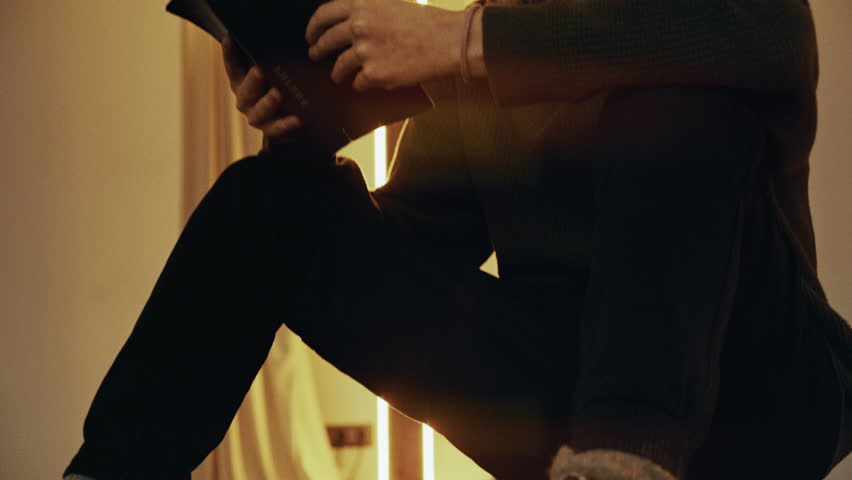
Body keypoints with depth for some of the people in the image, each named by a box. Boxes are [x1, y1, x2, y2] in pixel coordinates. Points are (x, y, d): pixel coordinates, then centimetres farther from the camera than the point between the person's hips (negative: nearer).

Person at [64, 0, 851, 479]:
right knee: (270, 200, -2)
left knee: (682, 94, -29)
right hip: (565, 413, 5)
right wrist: (307, 148, -7)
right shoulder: (472, 84, 14)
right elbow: (405, 254, 13)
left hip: (756, 400, -5)